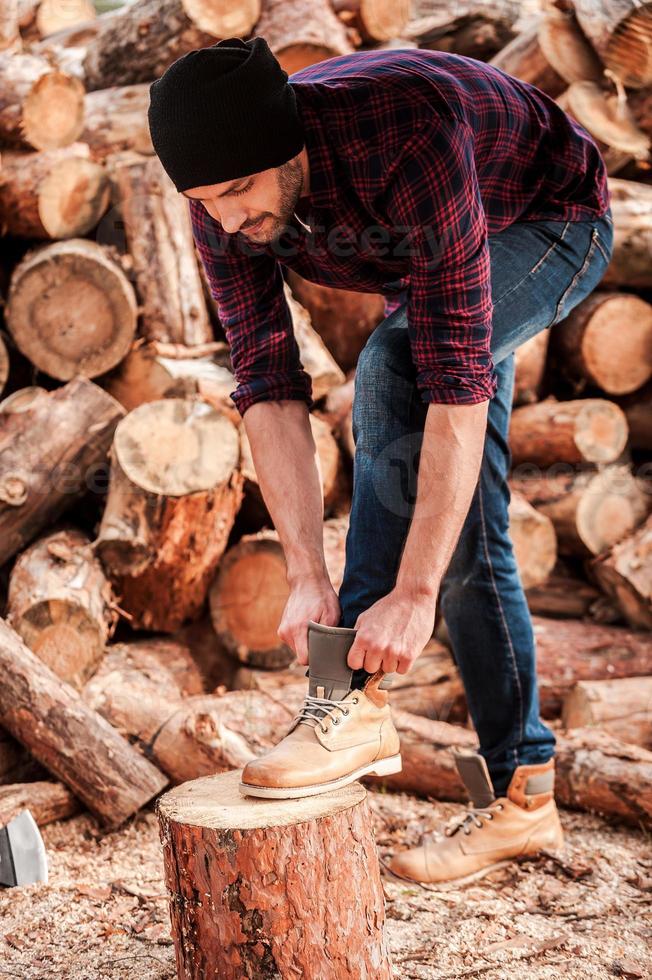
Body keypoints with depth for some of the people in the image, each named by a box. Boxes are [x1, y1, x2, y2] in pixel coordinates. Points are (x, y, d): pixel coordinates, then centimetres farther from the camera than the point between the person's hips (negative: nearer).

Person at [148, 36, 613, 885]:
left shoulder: (409, 140, -43)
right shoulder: (225, 204, -24)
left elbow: (457, 379, -45)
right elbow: (268, 387, -24)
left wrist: (414, 592, -46)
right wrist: (306, 575, -33)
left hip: (552, 224, -6)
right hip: (441, 255, 6)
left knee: (394, 371, -34)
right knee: (465, 523, 0)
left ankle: (355, 700, -29)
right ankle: (522, 793, 11)